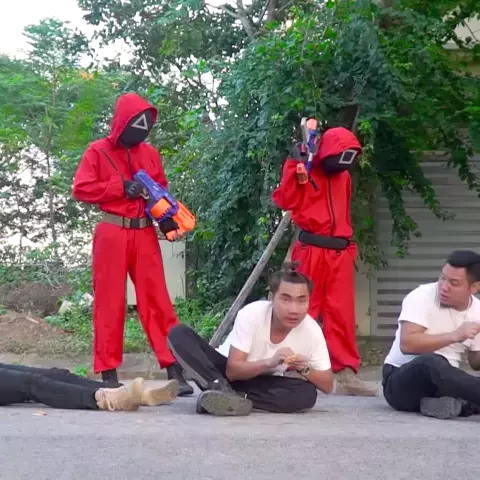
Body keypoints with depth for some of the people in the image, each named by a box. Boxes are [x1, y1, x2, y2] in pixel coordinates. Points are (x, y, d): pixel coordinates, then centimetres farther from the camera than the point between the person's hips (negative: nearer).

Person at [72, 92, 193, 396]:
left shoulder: (150, 153, 11)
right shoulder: (98, 151, 1)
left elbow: (162, 189, 17)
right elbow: (81, 189, -5)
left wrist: (168, 218, -2)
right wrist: (120, 187, -13)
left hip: (145, 233, 3)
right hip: (112, 232, -3)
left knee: (157, 300, 0)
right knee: (110, 302, 2)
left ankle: (174, 368, 0)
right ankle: (109, 371, 7)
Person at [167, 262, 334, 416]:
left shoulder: (312, 331, -19)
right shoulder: (252, 314, -25)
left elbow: (327, 385, -10)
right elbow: (232, 371, -25)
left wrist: (305, 369, -30)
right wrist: (269, 363, -42)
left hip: (262, 384, 2)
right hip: (226, 373, -1)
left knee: (307, 394, -30)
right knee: (179, 334, -24)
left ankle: (230, 398, -33)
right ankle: (219, 388, -39)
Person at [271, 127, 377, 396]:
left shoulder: (344, 177, 19)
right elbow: (285, 201, -12)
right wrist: (295, 165, -16)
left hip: (340, 252, 6)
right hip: (311, 250, -5)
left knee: (342, 313, 2)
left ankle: (346, 372, 2)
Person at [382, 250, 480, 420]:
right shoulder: (422, 297, -13)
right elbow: (407, 344, -27)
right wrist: (454, 336, -30)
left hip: (445, 382, 6)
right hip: (403, 382, -5)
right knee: (431, 363, -41)